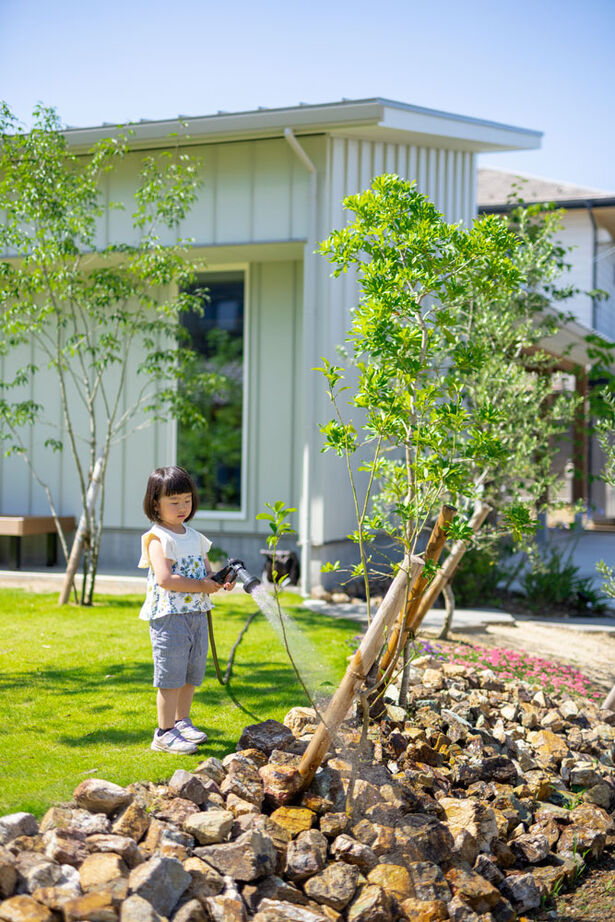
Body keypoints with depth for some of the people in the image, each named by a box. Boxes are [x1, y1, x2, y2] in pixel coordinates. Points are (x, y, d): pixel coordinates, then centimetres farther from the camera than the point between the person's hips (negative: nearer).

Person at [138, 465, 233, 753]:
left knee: (191, 674, 16)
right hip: (169, 616, -8)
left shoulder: (194, 537, 14)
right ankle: (164, 732, 3)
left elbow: (206, 570, 22)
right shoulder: (158, 539, -11)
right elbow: (165, 578, -23)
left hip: (197, 614, 8)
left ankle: (182, 722, 31)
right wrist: (202, 586, -21)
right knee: (171, 675, -5)